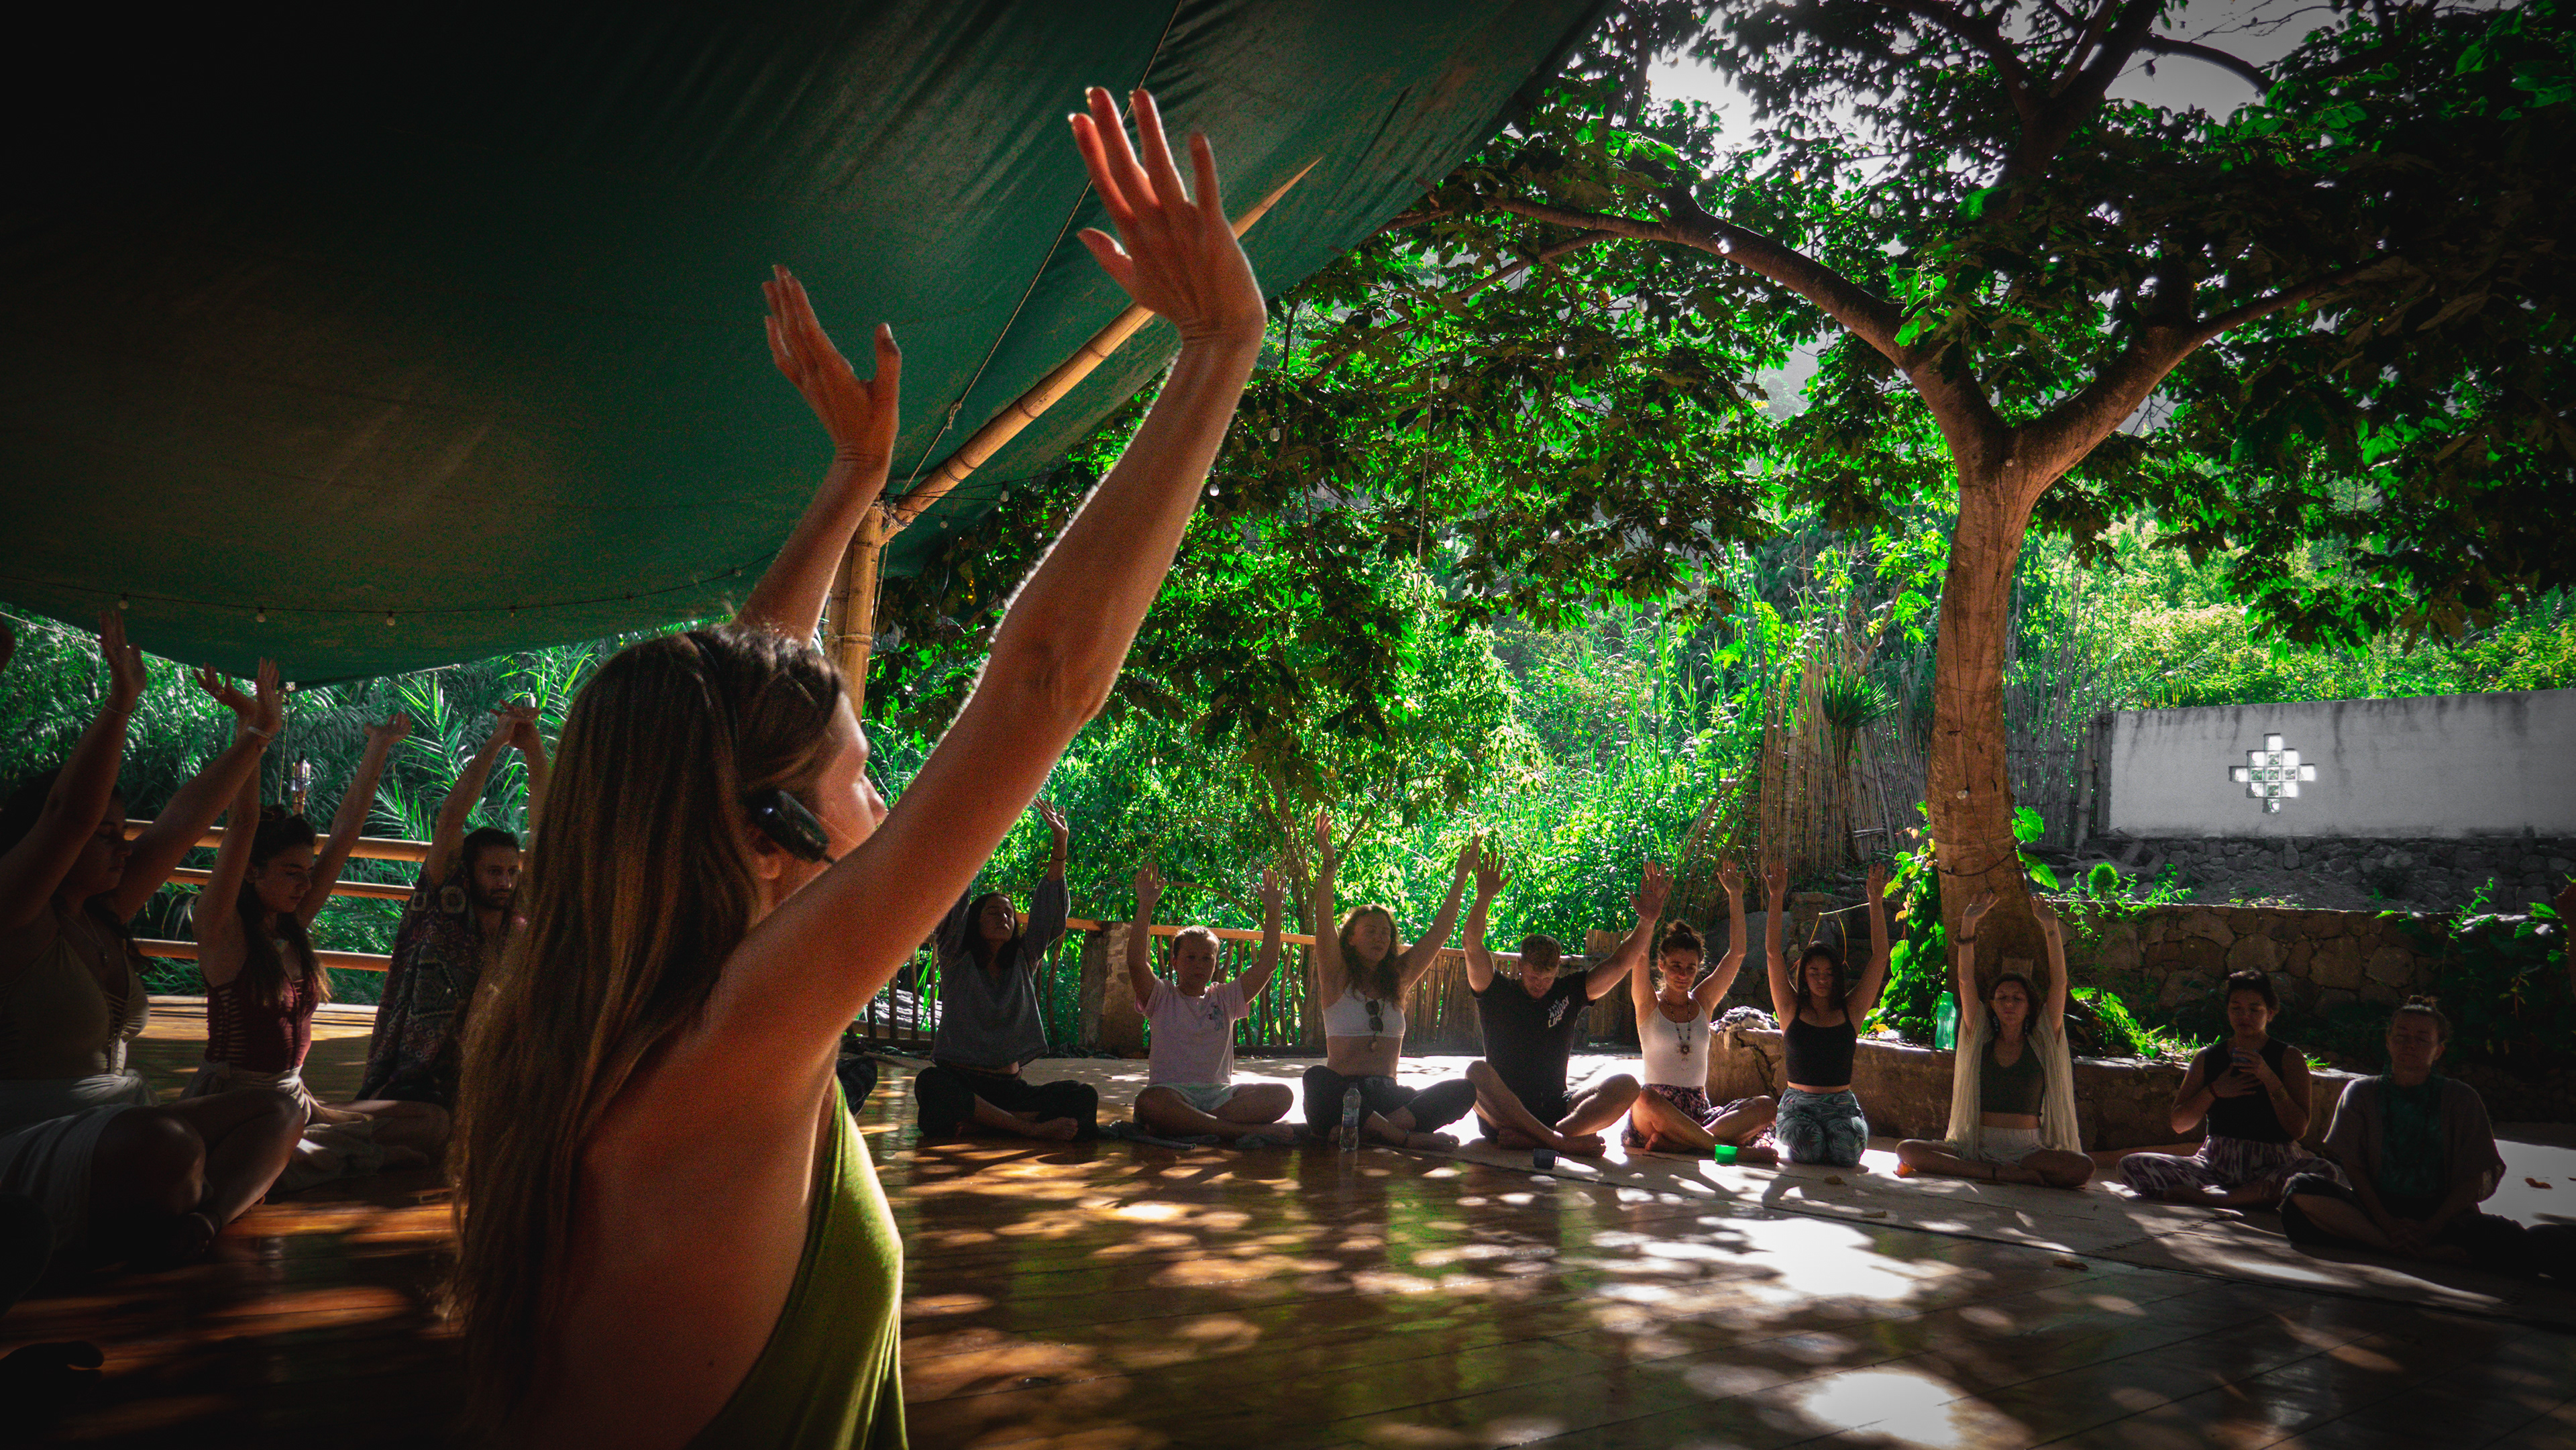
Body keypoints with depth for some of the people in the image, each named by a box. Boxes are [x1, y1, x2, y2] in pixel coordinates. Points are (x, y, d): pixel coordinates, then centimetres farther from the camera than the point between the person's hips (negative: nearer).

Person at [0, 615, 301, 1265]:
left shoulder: (101, 917, 12)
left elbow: (186, 819, 13)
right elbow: (70, 813, -25)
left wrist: (255, 735, 13)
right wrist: (120, 702, -30)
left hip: (121, 1127, 9)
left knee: (275, 1110, -2)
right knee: (168, 1141, -37)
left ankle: (194, 1223, -23)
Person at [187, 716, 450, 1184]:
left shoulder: (294, 927, 7)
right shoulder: (223, 932, -9)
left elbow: (346, 828, 8)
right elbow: (244, 823, -21)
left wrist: (380, 745, 9)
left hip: (294, 1102, 7)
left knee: (434, 1123, -9)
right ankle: (359, 1153, -17)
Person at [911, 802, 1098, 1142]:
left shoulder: (1023, 962, 15)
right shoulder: (957, 960, 6)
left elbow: (1050, 910, 7)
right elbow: (955, 903, -7)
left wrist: (1060, 844, -4)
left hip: (1010, 1086, 3)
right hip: (959, 1081, -3)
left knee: (1084, 1096, -22)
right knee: (930, 1083, -39)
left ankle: (978, 1121, -24)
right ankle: (1030, 1128, -34)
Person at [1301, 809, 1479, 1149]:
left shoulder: (1397, 978, 15)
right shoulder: (1338, 978, 3)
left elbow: (1440, 932, 14)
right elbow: (1324, 926, -12)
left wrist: (1460, 879, 8)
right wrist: (1327, 866, -22)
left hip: (1388, 1093, 4)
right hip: (1344, 1092, -4)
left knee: (1464, 1090, -20)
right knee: (1317, 1080, -39)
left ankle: (1371, 1131, -31)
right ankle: (1405, 1136, -38)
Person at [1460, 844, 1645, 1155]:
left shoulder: (1569, 992, 11)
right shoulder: (1497, 992, 3)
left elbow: (1622, 962, 4)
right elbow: (1473, 947, -13)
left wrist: (1647, 921, -10)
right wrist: (1484, 898, -25)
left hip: (1555, 1108, 3)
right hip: (1500, 1115, -3)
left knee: (1625, 1086, -21)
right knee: (1477, 1071, -35)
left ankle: (1535, 1138, -36)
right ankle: (1559, 1140, -42)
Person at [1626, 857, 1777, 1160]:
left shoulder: (1703, 1002, 13)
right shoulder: (1649, 1004, 4)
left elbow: (1737, 953, 4)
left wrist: (1735, 896, -2)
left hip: (1700, 1114, 4)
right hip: (1657, 1112, -4)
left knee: (1766, 1105, -19)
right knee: (1644, 1099, -39)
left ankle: (1677, 1142, -30)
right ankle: (1730, 1147, -35)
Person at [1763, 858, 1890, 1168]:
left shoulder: (1851, 1011, 5)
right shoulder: (1792, 1010, 3)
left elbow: (1880, 956, 1)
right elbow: (1772, 953, -5)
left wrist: (1876, 901, -5)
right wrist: (1777, 898, -10)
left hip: (1842, 1104, 2)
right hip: (1797, 1102, -2)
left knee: (1846, 1151, -28)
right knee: (1808, 1148, -31)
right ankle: (1781, 1131, 7)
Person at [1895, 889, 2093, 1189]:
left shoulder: (2042, 1042, 8)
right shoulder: (1980, 1039, 11)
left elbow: (2059, 984, -1)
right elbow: (1966, 980, 3)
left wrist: (2052, 929, -8)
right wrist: (1968, 924, -6)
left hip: (2029, 1149, -1)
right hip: (1978, 1146, 1)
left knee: (2082, 1168, -31)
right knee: (1907, 1150, -25)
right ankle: (2010, 1175, -29)